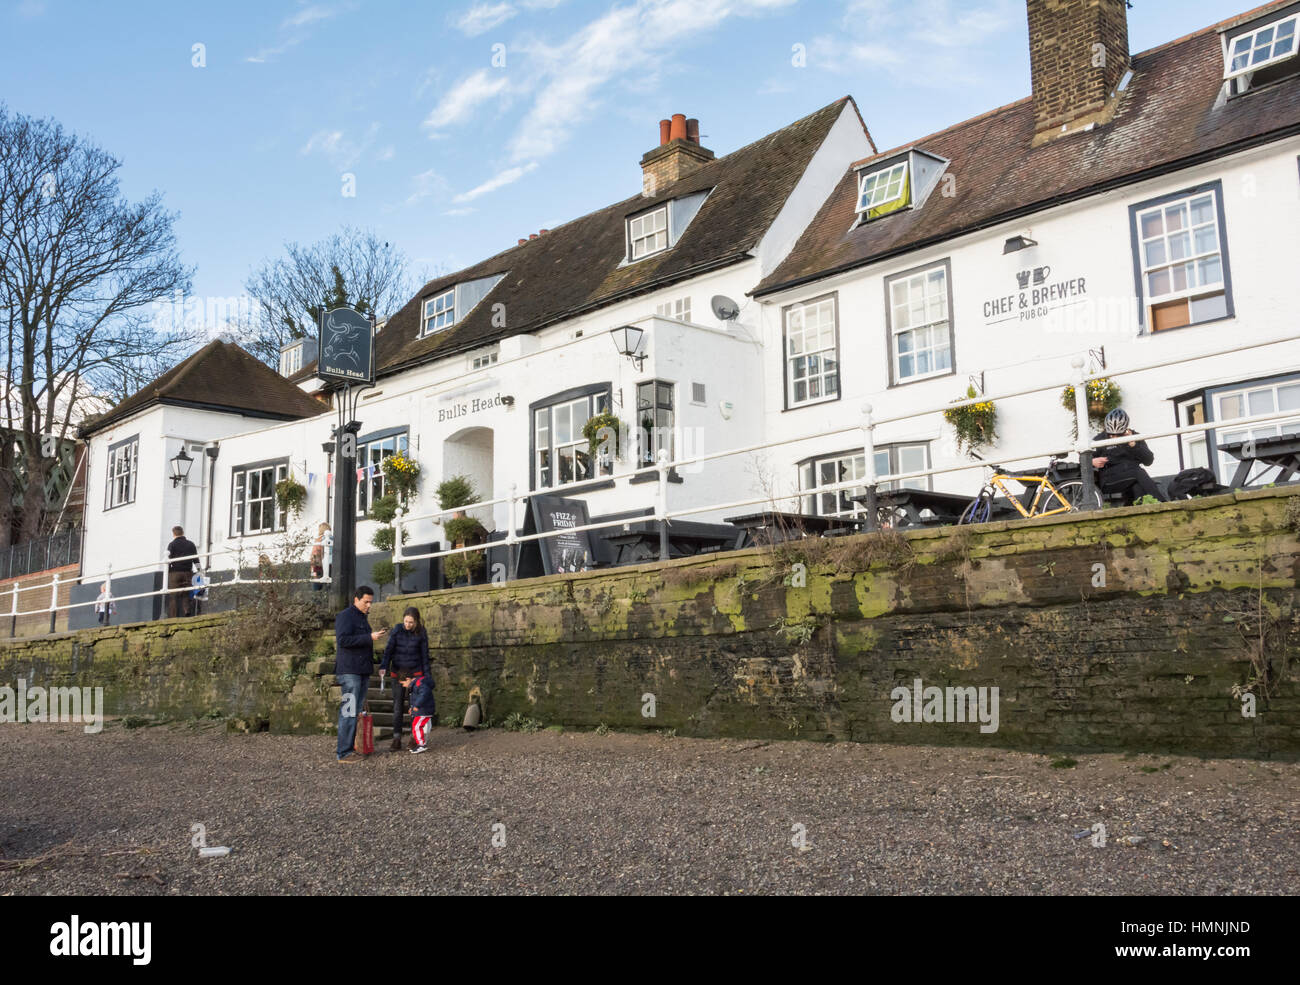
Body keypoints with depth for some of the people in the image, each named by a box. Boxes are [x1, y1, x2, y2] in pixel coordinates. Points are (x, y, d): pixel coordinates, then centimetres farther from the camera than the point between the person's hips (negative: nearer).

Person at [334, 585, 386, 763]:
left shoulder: (362, 617, 22)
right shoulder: (345, 616, -7)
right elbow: (343, 640, -20)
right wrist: (369, 637, -22)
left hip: (362, 672, 9)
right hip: (349, 671, -9)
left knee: (356, 712, 9)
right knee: (348, 712, -10)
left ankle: (351, 748, 12)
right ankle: (344, 753, -9)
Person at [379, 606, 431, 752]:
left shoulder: (421, 633, -5)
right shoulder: (397, 630, -5)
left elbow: (424, 656, 0)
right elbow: (389, 650, -8)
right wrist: (383, 667, -23)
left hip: (415, 672, 0)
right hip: (398, 672, 0)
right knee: (398, 706, -2)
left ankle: (414, 737, 11)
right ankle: (396, 740, 1)